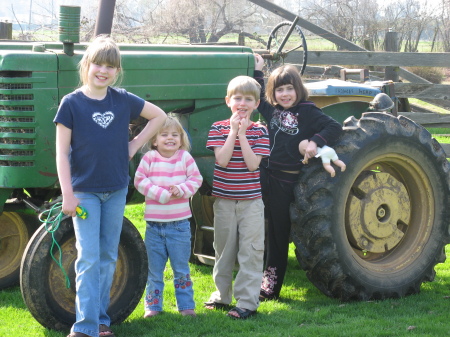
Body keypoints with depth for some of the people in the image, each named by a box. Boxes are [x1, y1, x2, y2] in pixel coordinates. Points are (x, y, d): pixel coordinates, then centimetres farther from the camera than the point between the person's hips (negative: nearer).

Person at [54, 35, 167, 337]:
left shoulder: (123, 100, 0)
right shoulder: (72, 103, -8)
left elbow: (159, 116, 15)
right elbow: (62, 152, -8)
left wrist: (135, 145, 4)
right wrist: (68, 195, -13)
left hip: (116, 189, 4)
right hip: (85, 190, -4)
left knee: (108, 256, 9)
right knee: (89, 258, -9)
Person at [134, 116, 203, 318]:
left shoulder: (185, 158, -1)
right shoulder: (149, 158, -4)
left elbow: (196, 179, 1)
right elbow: (140, 181, -8)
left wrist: (181, 190, -17)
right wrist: (162, 194, -17)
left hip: (179, 224, 0)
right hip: (154, 224, 0)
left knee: (181, 268, 9)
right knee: (154, 269, 9)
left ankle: (186, 306, 18)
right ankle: (153, 305, 19)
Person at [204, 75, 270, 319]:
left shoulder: (259, 131, -1)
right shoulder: (218, 128, 0)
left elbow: (253, 163, -14)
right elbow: (222, 159, -14)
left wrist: (242, 134, -16)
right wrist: (233, 132, -16)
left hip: (251, 201, -1)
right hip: (224, 199, 1)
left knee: (251, 252, -2)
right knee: (224, 249, 12)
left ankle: (247, 302, 2)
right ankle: (222, 295, 26)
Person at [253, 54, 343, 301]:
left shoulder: (308, 112, -9)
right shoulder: (271, 109, 9)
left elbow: (334, 127, -15)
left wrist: (316, 142, -29)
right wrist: (257, 72, 24)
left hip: (286, 180, -4)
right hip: (264, 172, 5)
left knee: (279, 231, 6)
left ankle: (272, 283, 14)